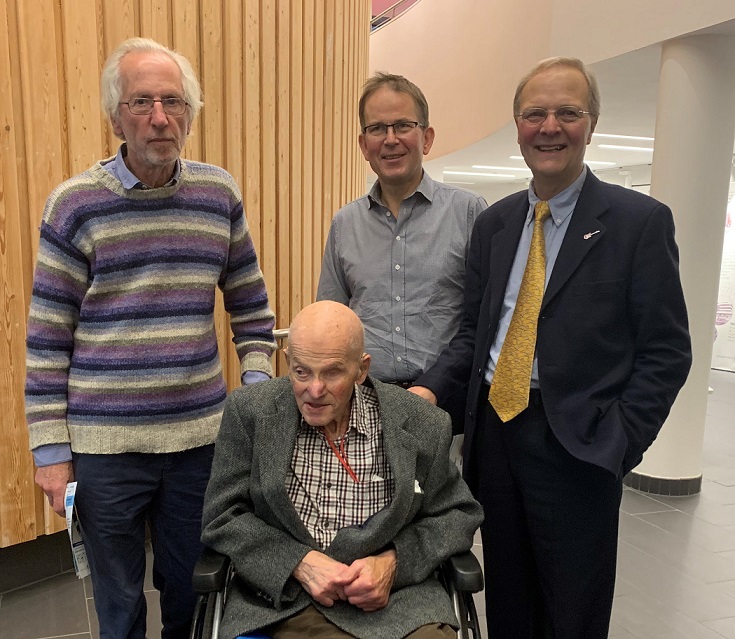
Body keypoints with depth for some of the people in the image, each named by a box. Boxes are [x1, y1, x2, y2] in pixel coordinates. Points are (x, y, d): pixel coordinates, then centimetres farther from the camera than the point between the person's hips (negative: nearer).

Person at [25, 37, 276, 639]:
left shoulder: (220, 194, 2)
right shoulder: (75, 203, -6)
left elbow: (251, 306, 10)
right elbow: (47, 339, -3)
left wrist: (256, 391, 3)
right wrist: (51, 450, -3)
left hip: (201, 435, 2)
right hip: (104, 446, -2)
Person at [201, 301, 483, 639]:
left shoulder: (420, 424, -3)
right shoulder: (249, 411, -2)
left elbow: (457, 514, 6)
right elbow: (223, 517, 0)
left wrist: (393, 562, -10)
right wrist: (299, 561, -13)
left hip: (392, 593, 2)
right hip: (282, 592, -1)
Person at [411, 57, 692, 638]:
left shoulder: (641, 221, -5)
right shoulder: (494, 222, 9)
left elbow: (667, 351, -6)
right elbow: (475, 329, 10)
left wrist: (617, 445, -13)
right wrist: (431, 388, -6)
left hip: (576, 443, -4)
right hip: (493, 428, 4)